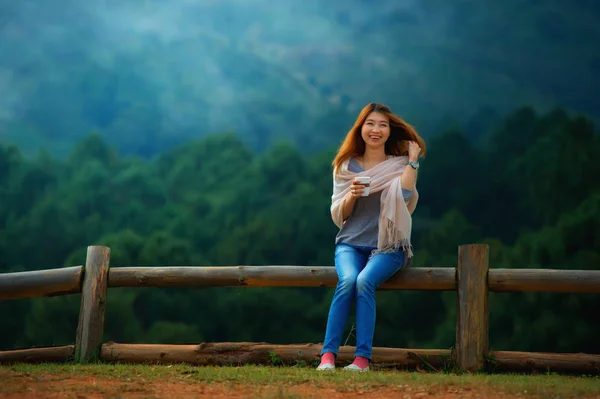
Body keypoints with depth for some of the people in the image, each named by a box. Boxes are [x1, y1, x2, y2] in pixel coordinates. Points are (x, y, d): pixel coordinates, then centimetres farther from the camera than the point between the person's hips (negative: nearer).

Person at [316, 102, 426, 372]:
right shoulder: (346, 166, 11)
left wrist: (413, 159, -10)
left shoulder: (401, 165, 7)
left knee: (364, 281, -32)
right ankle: (328, 354, -32)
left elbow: (404, 195, -16)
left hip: (388, 247, -1)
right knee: (348, 280, -31)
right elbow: (338, 215, 8)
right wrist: (352, 195, -11)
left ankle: (363, 358, -33)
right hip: (351, 244, 1)